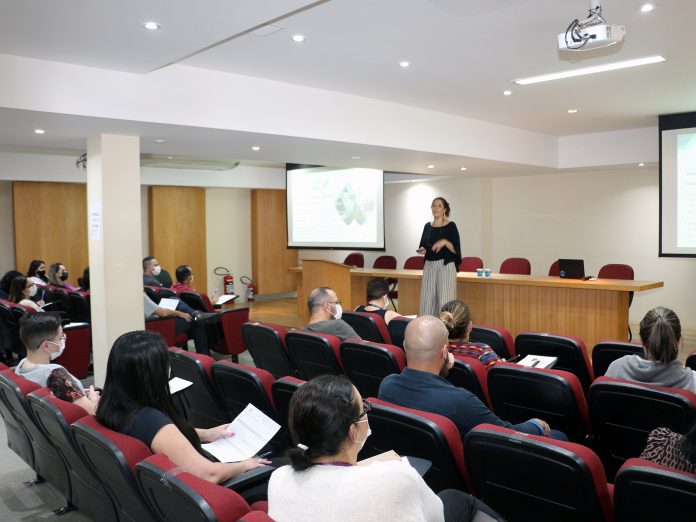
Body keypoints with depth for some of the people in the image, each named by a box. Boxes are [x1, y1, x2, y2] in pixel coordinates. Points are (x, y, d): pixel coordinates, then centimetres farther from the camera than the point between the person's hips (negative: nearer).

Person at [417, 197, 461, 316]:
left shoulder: (451, 226, -3)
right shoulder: (428, 226, 12)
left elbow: (456, 250, -7)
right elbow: (422, 247, 20)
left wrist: (445, 242, -23)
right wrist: (422, 250, -2)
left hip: (445, 266, -5)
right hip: (429, 266, 5)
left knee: (444, 300, -7)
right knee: (427, 299, 3)